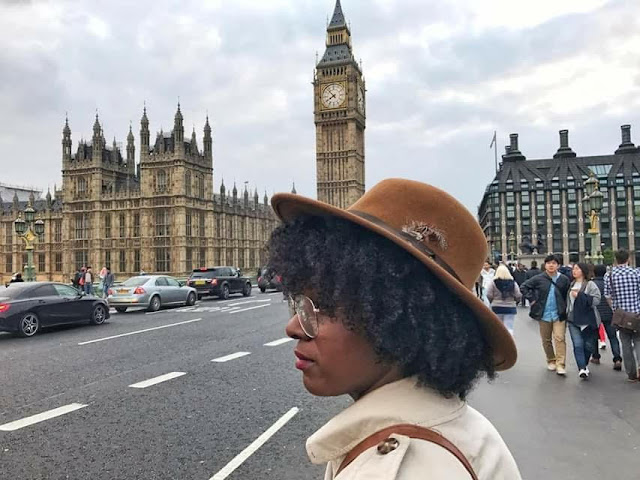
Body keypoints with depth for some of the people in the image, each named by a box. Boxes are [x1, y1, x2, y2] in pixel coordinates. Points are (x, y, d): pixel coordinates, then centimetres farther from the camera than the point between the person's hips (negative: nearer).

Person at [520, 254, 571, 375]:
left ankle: (560, 365, -5)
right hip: (544, 315, 1)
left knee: (560, 338, -9)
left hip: (559, 315, -1)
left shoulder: (564, 280, -3)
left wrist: (565, 308, -3)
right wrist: (532, 299, -4)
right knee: (546, 340, 12)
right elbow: (523, 287, 2)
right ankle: (551, 361, 29)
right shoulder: (538, 279, -4)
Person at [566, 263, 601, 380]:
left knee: (588, 344, 9)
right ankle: (582, 369, -11)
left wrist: (580, 295, -21)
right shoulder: (571, 284, 10)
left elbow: (596, 300, -17)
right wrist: (566, 314, 15)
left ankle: (584, 365, 30)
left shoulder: (590, 284, -6)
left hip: (588, 320, -3)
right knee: (578, 344, -9)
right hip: (573, 320, 3)